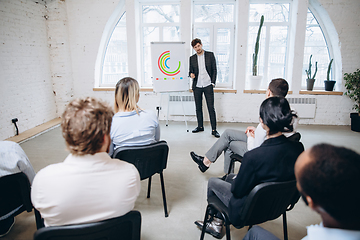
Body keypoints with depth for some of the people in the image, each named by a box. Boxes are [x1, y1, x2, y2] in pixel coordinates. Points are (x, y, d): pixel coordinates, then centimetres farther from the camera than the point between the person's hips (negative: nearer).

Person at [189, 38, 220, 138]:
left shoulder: (210, 55, 3)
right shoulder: (192, 58, 9)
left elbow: (214, 70, 3)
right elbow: (190, 71, 14)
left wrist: (213, 82, -5)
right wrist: (191, 74, -10)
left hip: (208, 86, -3)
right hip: (197, 86, 3)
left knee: (211, 108, -5)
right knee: (198, 107, 10)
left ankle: (214, 129, 0)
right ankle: (200, 126, 24)